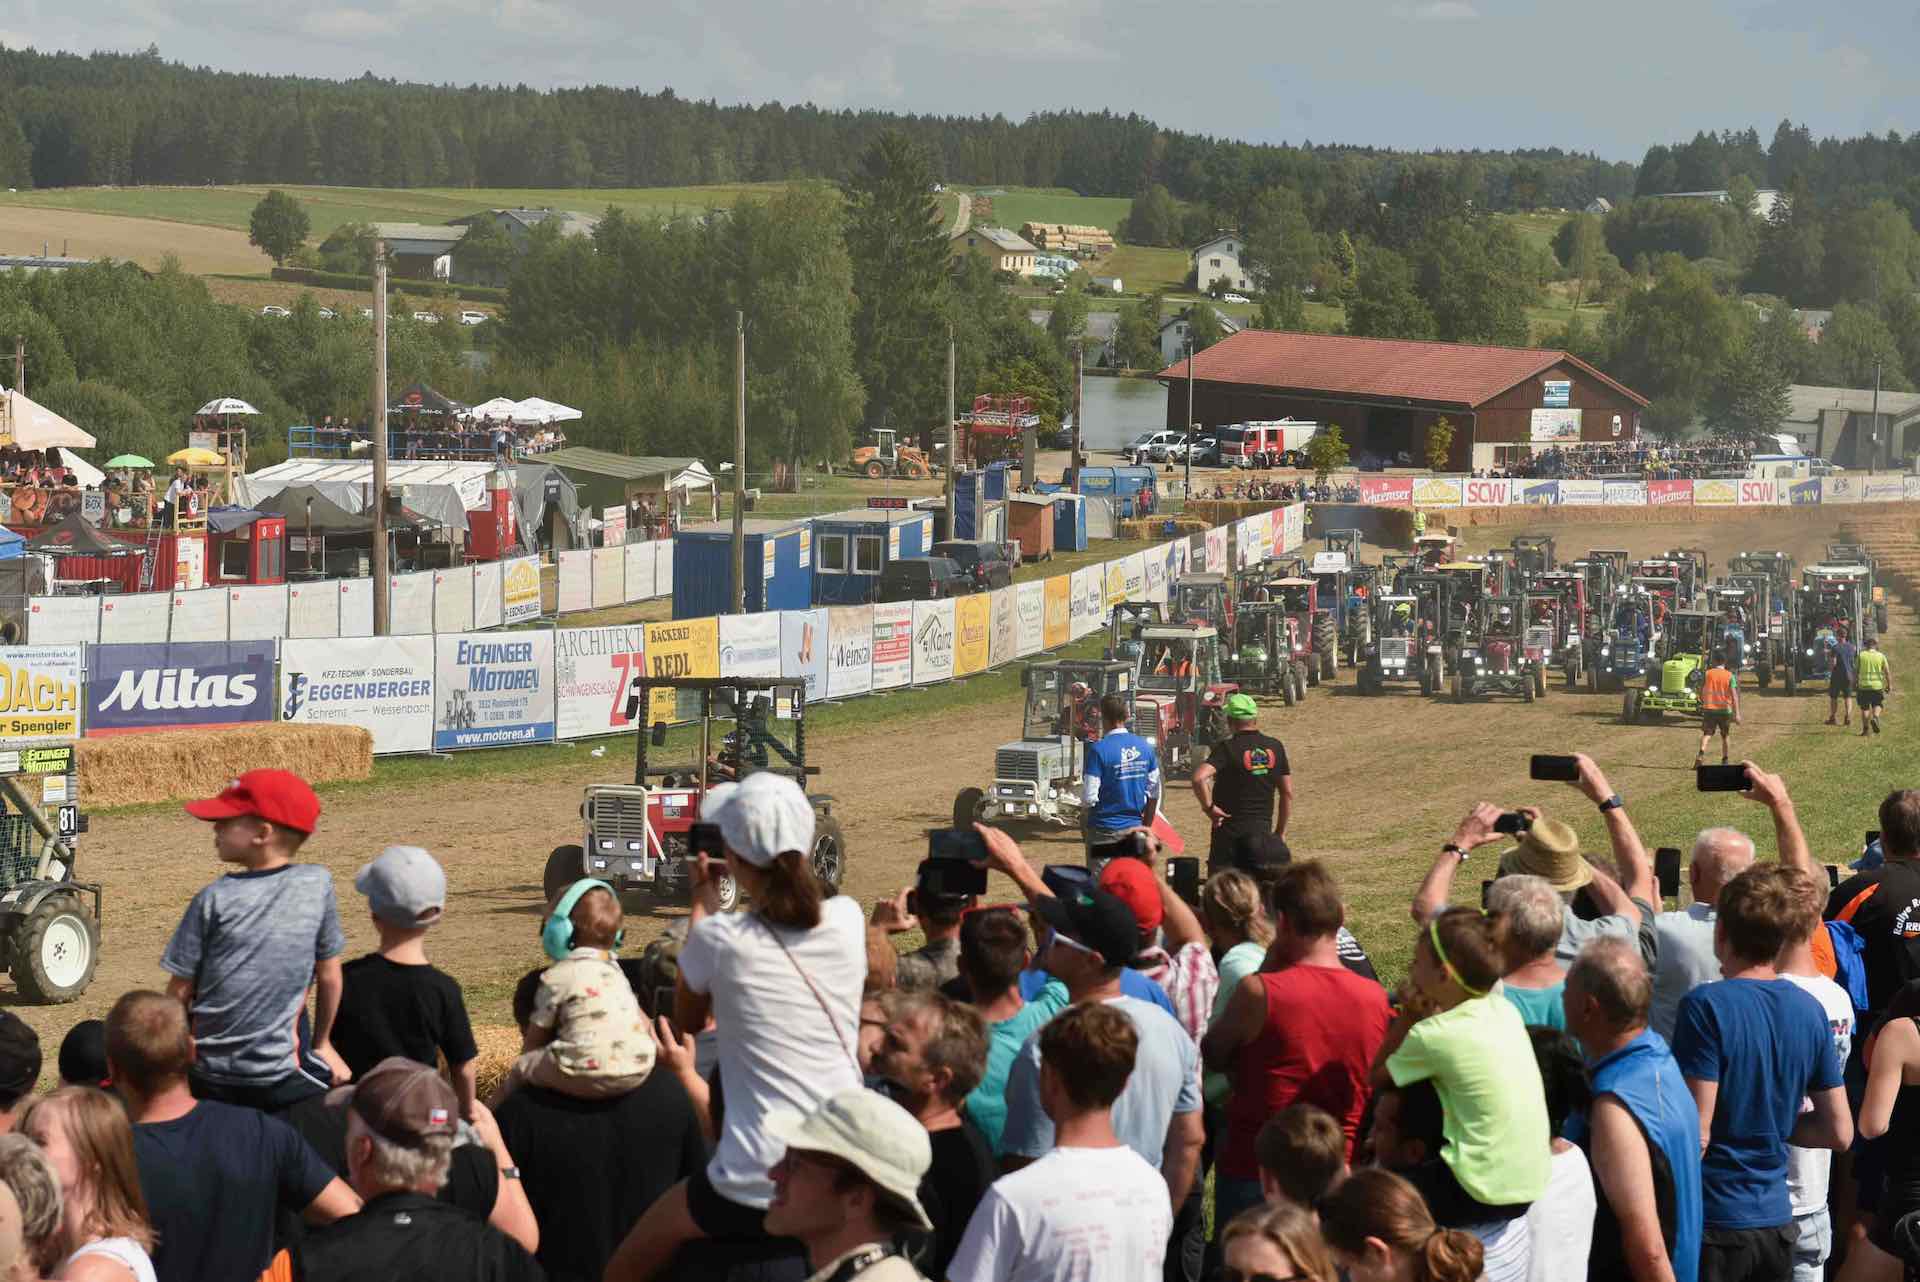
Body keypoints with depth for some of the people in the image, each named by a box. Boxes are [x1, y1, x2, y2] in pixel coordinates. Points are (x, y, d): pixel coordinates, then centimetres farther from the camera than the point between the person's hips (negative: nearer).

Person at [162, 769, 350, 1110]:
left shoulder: (214, 900, -7)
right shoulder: (317, 884, -2)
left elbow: (180, 991, -2)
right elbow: (329, 976, 7)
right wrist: (321, 1043, 20)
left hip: (209, 1079, 0)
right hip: (281, 1076, 0)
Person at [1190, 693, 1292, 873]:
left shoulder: (1227, 748, -12)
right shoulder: (1275, 747, 3)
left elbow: (1199, 778, -28)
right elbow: (1287, 793, 7)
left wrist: (1208, 807, -13)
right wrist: (1280, 832, 15)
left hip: (1230, 831, -4)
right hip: (1263, 831, 4)